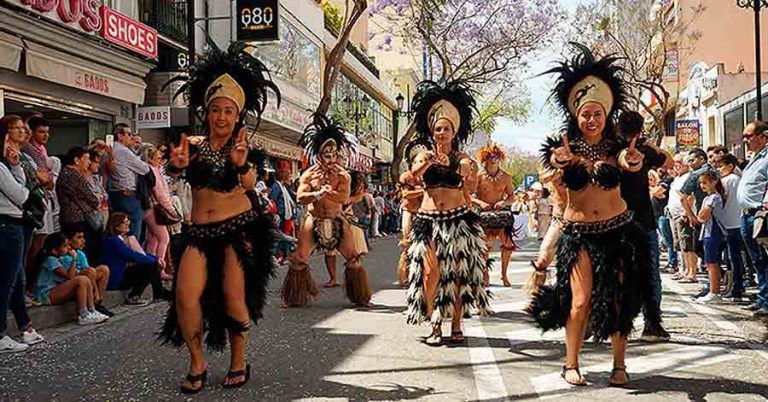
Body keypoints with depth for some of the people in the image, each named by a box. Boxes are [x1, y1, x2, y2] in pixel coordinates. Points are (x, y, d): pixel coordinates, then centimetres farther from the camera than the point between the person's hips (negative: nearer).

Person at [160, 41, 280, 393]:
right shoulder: (194, 145, 7)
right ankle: (197, 364, 9)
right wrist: (179, 164, -31)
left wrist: (241, 165, -35)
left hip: (240, 228, -2)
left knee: (233, 295, -7)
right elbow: (174, 169, -9)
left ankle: (239, 364, 13)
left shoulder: (244, 147, 1)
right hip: (200, 232, 3)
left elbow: (249, 184, -15)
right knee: (186, 296, -10)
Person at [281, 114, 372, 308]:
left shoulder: (342, 175, 1)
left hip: (337, 220, 0)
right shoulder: (309, 174, 1)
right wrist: (318, 193, -25)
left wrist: (326, 190, -22)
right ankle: (294, 298, 12)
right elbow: (300, 197, -12)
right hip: (314, 220, 0)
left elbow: (344, 197, -16)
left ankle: (361, 298, 16)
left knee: (353, 258, 2)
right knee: (299, 259, -3)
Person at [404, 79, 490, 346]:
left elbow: (471, 189, -6)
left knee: (458, 271, 0)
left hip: (459, 218, 0)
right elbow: (414, 174, -15)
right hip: (428, 219, 0)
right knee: (431, 270, -7)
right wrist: (429, 162, -36)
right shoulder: (424, 155, 7)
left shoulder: (463, 158, 6)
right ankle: (435, 325, 0)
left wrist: (465, 173, -26)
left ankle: (456, 326, 8)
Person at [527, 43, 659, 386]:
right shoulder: (566, 148, -3)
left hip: (617, 229, 2)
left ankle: (619, 365, 16)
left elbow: (631, 164, -22)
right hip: (579, 232, -1)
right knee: (581, 300, -5)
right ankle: (571, 364, 8)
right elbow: (556, 161, -27)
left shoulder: (616, 148, 0)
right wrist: (563, 160, -52)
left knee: (618, 299, 4)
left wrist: (631, 161, -48)